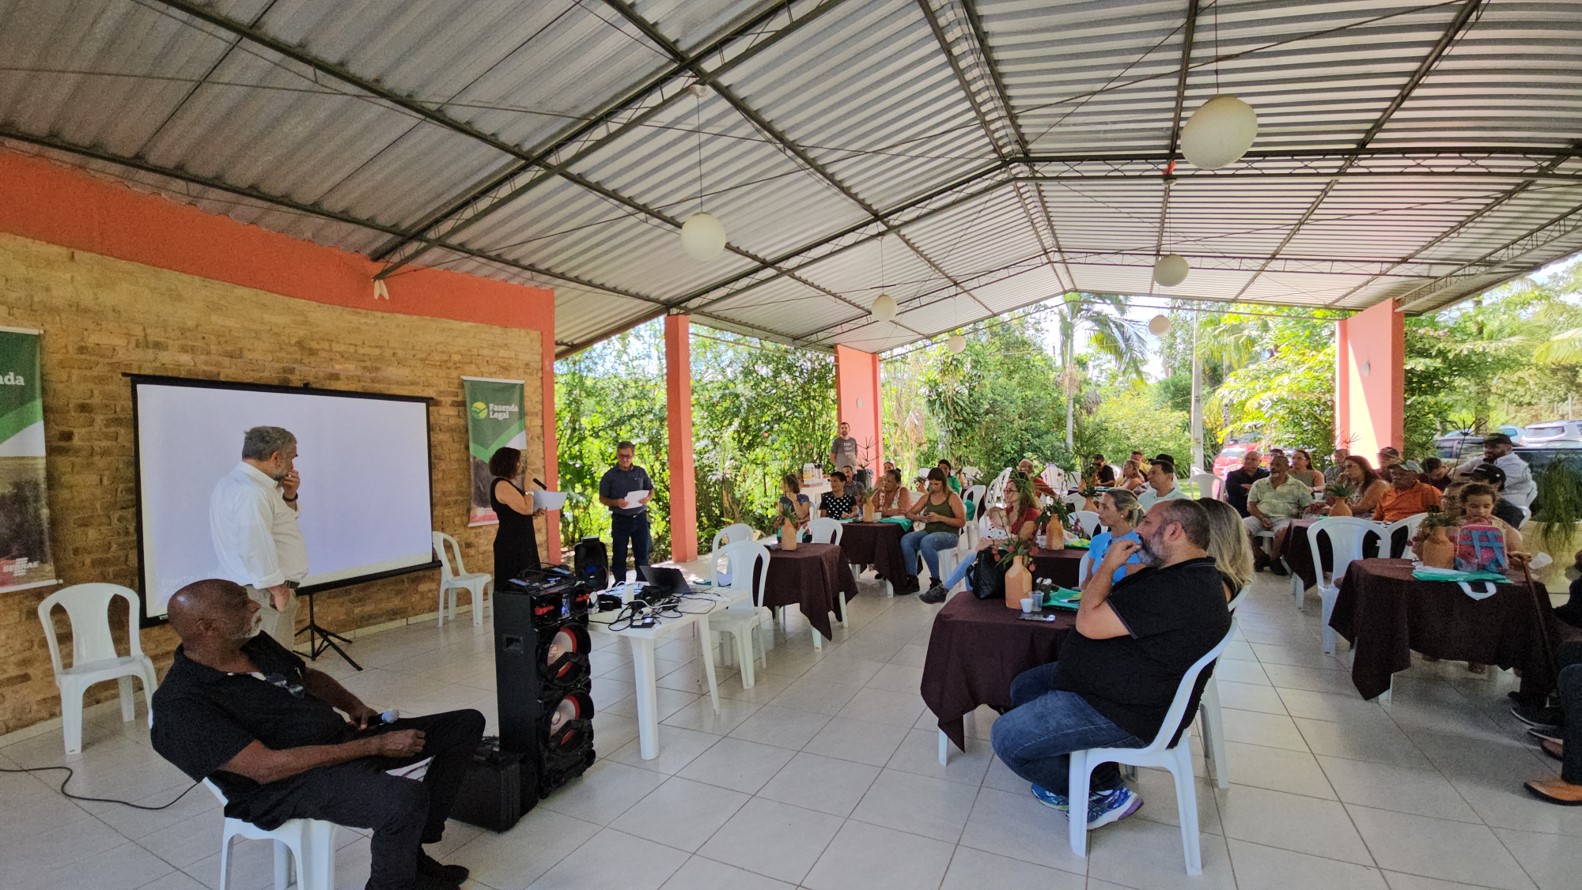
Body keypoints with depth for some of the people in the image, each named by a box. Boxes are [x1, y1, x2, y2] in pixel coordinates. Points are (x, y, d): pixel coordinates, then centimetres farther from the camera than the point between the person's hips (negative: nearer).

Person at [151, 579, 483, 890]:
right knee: (406, 798, -36)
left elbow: (310, 675, 22)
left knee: (467, 724, 2)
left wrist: (354, 705, 2)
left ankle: (413, 849, 8)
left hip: (343, 737, 9)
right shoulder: (181, 704, -18)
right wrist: (374, 745, -25)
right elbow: (266, 767, -25)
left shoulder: (256, 643, 6)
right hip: (289, 782, -8)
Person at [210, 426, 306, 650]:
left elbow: (275, 522, 22)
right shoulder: (251, 492, -23)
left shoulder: (235, 483, 11)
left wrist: (289, 496, 5)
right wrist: (278, 590, -21)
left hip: (254, 589, 11)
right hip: (264, 593, -11)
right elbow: (256, 549, -29)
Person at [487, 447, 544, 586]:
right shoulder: (502, 485, -16)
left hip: (519, 543, 10)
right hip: (512, 545, -10)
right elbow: (526, 508, -22)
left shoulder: (507, 484, 15)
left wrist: (534, 514, 8)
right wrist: (529, 494, -6)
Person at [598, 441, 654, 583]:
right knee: (619, 555, 5)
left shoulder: (641, 472, 6)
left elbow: (651, 491, 13)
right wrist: (616, 503, -19)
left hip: (640, 518, 2)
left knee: (642, 554, 8)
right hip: (620, 519, -2)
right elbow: (602, 498, 0)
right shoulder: (609, 475, -1)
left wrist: (647, 498, -9)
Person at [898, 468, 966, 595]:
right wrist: (919, 518, -8)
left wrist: (940, 518, -18)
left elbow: (962, 522, -8)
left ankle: (936, 581, -21)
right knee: (905, 540, -24)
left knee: (926, 542, -37)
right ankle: (912, 579, -16)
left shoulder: (953, 497, -1)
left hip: (948, 534, -5)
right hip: (928, 531, 5)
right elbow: (909, 513, 15)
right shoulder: (927, 496, 14)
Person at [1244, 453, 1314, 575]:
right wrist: (1262, 518, -8)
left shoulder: (1298, 486, 13)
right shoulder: (1259, 484, 18)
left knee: (1283, 532, -38)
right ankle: (1260, 556, -5)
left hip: (1284, 518, -2)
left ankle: (1274, 559, -8)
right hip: (1260, 517, 2)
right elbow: (1250, 506, 9)